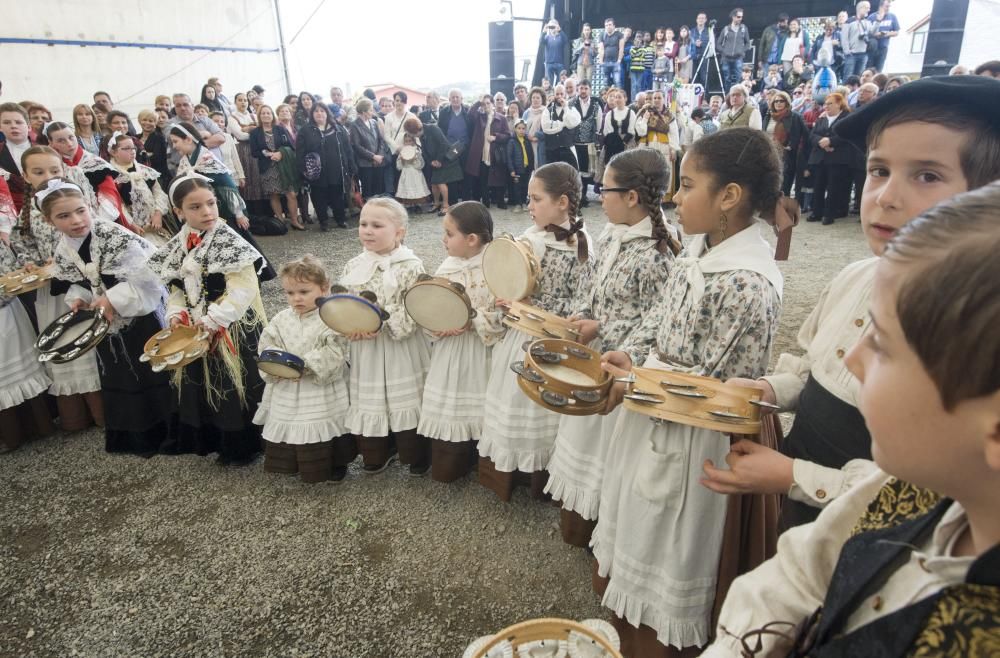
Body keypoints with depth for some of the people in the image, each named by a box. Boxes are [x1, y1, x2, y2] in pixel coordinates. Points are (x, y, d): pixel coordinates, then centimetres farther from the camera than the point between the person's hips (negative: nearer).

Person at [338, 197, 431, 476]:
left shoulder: (410, 267, -13)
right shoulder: (353, 266, 3)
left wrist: (381, 325, -24)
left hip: (401, 347, -4)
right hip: (365, 349, 5)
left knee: (405, 399, 8)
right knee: (369, 401, 15)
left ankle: (416, 456, 29)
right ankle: (377, 455, 37)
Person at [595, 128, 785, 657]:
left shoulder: (748, 283, -26)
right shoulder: (697, 250, 1)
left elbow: (713, 386, -22)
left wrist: (632, 383, -16)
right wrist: (627, 357, -6)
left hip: (686, 440, -9)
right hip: (649, 420, 9)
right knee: (629, 546, 27)